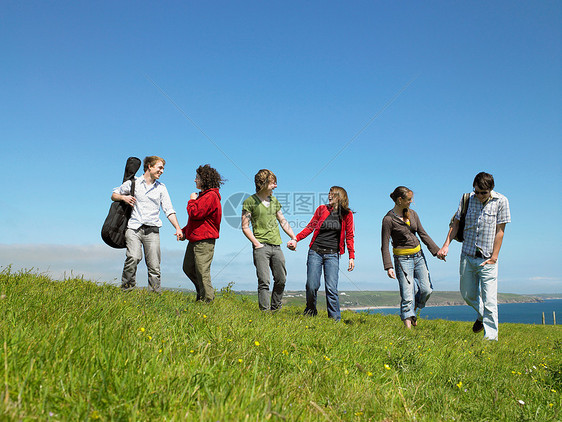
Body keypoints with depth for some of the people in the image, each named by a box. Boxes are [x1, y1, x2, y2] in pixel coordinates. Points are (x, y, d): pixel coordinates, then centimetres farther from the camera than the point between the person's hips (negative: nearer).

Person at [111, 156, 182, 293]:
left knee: (154, 266, -4)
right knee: (133, 257, -24)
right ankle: (126, 288, -11)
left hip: (152, 230, 2)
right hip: (134, 227, -2)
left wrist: (177, 228, -2)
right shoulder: (133, 183, 10)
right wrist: (123, 197, -4)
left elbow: (169, 210, 10)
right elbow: (114, 195, 19)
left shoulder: (161, 188, 14)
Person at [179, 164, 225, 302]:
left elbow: (195, 214, -23)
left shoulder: (211, 196, -15)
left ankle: (207, 299, 0)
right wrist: (184, 231, 15)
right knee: (188, 268, 17)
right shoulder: (203, 195, 19)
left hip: (204, 241, -11)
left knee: (202, 271, -8)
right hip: (194, 239, 11)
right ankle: (202, 292, 29)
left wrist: (192, 200, -5)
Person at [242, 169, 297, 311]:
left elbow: (283, 221, 21)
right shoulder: (250, 201, -2)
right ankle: (265, 311, -5)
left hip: (276, 246, 6)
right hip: (261, 246, -6)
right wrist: (256, 243, -12)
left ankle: (275, 308, 25)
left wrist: (294, 237, 11)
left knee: (281, 280, 9)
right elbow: (245, 227, -4)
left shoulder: (274, 200, 15)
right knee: (264, 281, -10)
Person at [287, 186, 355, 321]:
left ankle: (335, 319, 3)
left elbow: (349, 236, 6)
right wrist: (296, 239, -1)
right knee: (312, 286, -2)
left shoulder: (347, 214, 4)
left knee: (331, 288, -9)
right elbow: (310, 227, 9)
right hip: (315, 252, 1)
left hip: (332, 254, -1)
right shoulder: (322, 209, 7)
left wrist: (351, 257, 2)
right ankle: (310, 313, 22)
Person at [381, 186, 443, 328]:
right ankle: (408, 325, -1)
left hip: (418, 255, 6)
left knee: (427, 289, 1)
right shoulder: (389, 219, -11)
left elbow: (423, 234, 13)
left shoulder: (412, 214, 7)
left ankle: (413, 310, 28)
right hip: (403, 259, -6)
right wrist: (388, 267, -18)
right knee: (407, 295, -8)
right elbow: (385, 246, -11)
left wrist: (436, 251, 6)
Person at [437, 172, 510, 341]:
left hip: (487, 259, -3)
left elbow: (500, 231, -6)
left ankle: (491, 337, 4)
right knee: (467, 294, 14)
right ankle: (481, 315, 43)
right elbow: (456, 223, 6)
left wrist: (494, 257, -9)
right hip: (467, 256, 4)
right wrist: (446, 245, -6)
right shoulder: (467, 199, 2)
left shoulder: (501, 201, -6)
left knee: (489, 300, -6)